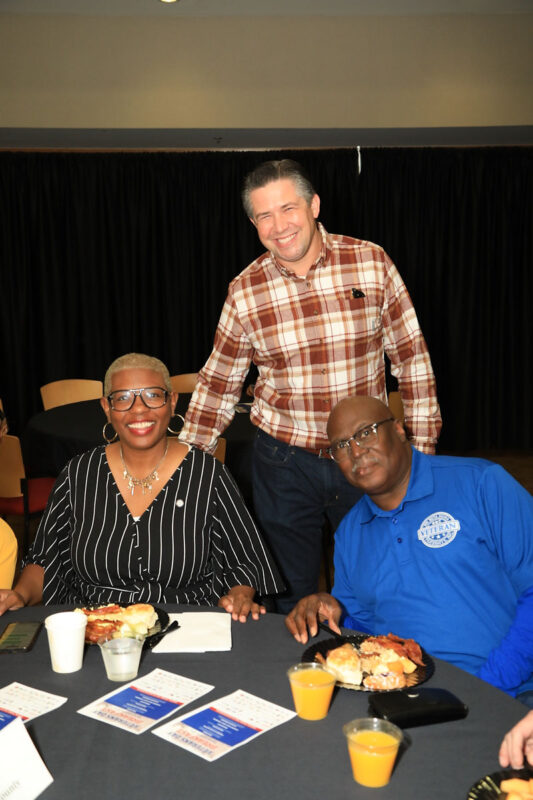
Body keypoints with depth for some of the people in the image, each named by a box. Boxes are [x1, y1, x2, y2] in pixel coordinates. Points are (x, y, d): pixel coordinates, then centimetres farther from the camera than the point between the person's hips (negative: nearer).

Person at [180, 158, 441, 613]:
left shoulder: (372, 263, -6)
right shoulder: (245, 291, -4)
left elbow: (411, 357, 0)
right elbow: (218, 383, 5)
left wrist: (423, 447, -1)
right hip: (283, 461, 0)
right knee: (291, 599, 13)